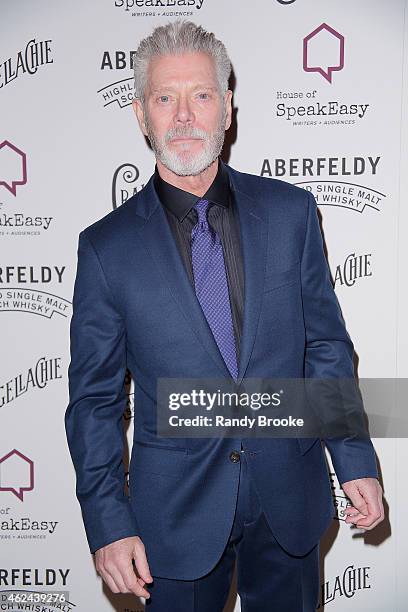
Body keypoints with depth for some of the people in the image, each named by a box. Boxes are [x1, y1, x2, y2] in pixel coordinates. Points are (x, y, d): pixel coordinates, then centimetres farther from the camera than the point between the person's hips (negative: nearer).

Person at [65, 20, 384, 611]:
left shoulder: (291, 211, -3)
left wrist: (356, 462, 1)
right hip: (177, 513, -1)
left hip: (289, 498, 2)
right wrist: (107, 522, -7)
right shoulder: (106, 247, -7)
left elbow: (327, 346, 2)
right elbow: (94, 398, -4)